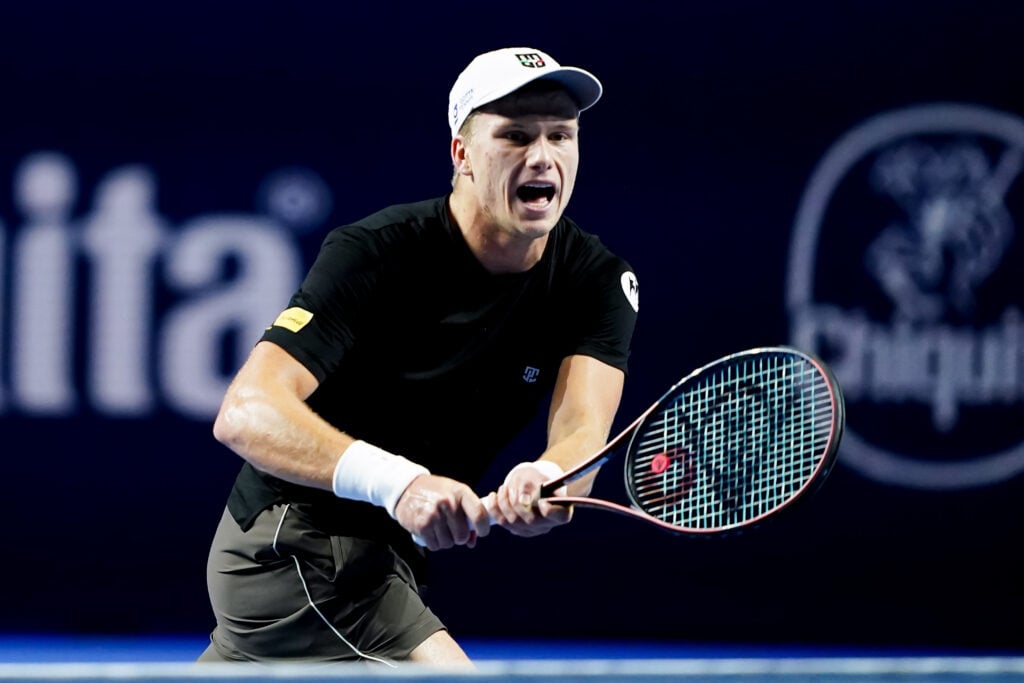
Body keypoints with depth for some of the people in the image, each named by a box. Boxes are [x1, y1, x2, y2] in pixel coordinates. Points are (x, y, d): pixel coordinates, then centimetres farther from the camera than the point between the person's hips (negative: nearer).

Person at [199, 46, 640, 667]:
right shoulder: (376, 254, -22)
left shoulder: (598, 282, -7)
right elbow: (246, 413, -32)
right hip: (295, 548, -7)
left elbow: (583, 429, -23)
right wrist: (397, 481, -48)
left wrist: (545, 480, -50)